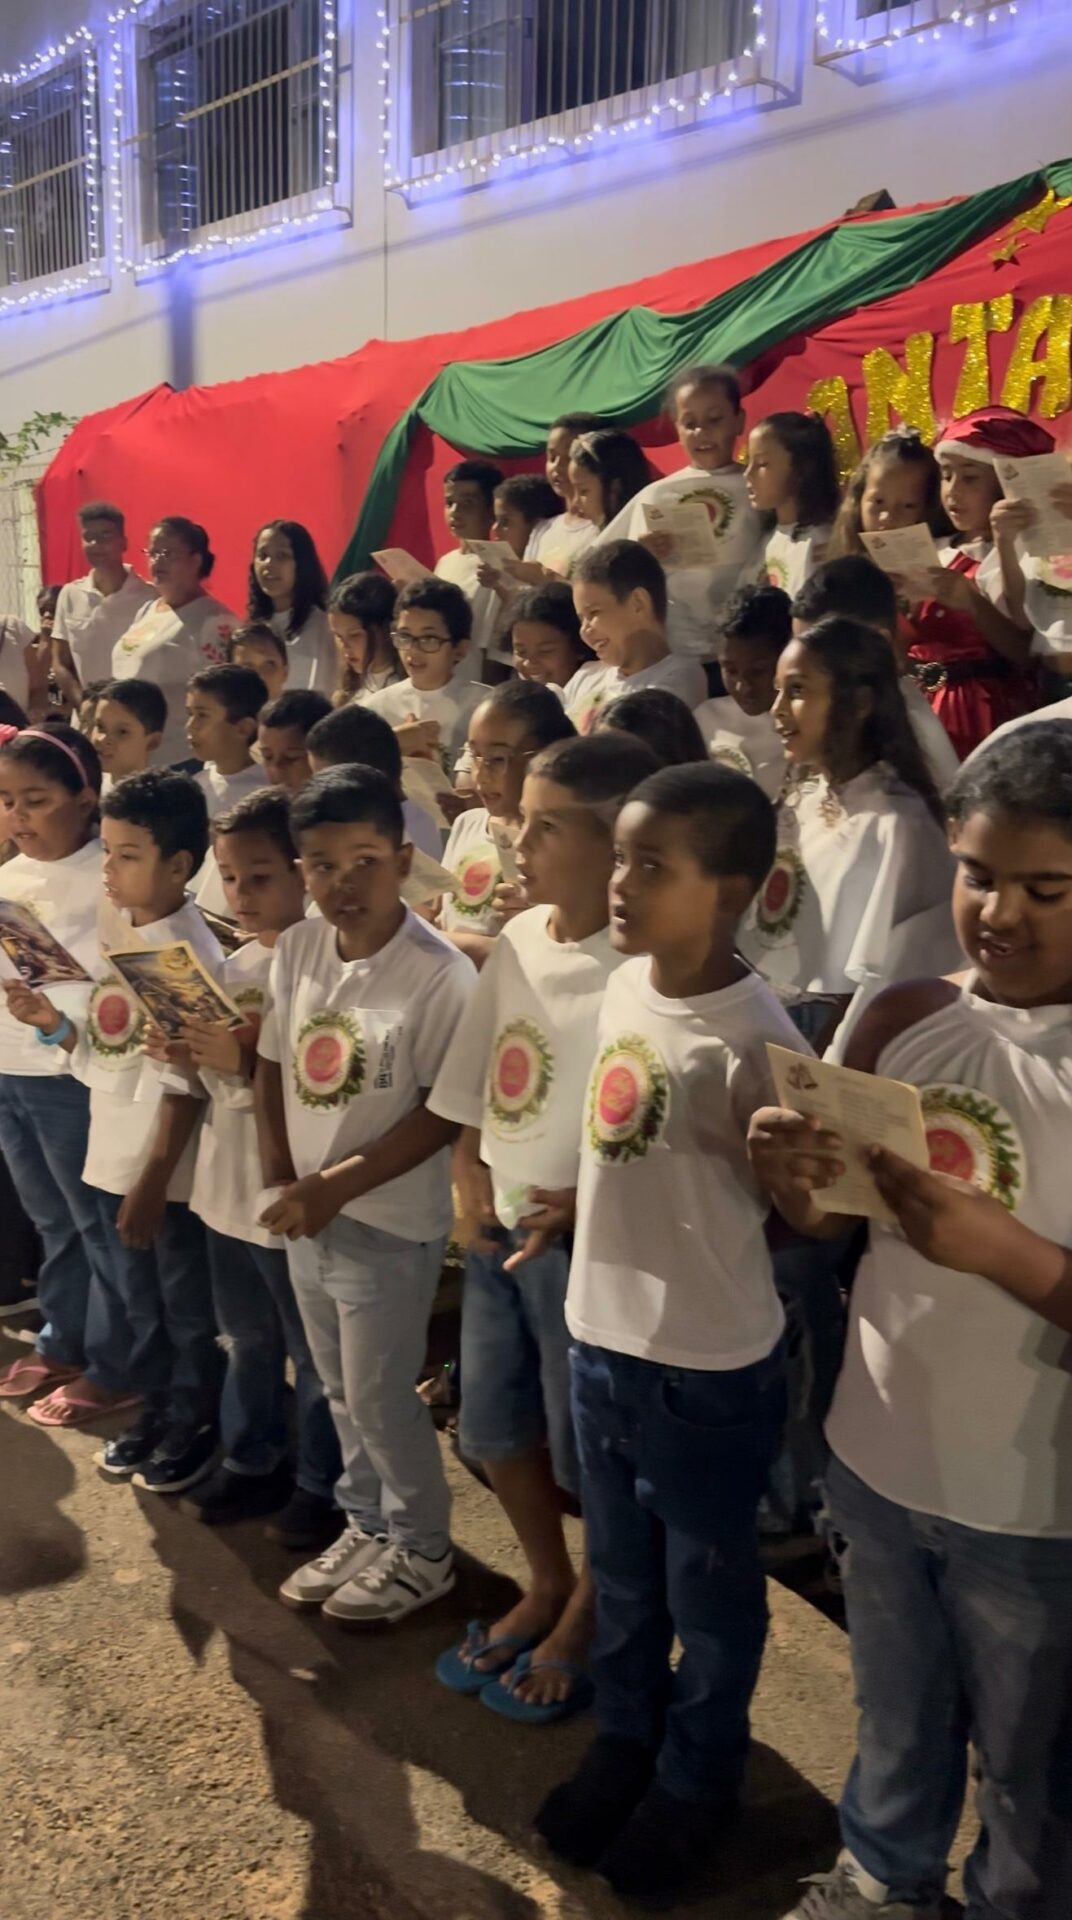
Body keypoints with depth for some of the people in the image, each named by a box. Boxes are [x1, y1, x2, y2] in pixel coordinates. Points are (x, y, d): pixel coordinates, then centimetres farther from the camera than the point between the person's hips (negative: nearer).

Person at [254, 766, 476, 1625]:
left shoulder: (439, 975, -22)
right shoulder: (297, 949, -2)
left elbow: (444, 1113, -19)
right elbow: (272, 1066, 7)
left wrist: (334, 1187, -18)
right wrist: (281, 1181, -3)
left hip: (389, 1223, -6)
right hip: (305, 1215, 6)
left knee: (380, 1398, 7)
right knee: (342, 1391, 21)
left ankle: (422, 1551, 29)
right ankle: (367, 1525, 41)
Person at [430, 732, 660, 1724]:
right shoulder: (520, 938, 2)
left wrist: (586, 1204, -25)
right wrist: (472, 1173, 2)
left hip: (589, 1245, -7)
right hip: (498, 1232, 8)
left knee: (589, 1458, 12)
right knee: (496, 1432, 21)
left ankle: (585, 1619, 38)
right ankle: (547, 1585, 46)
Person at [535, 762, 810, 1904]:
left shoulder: (754, 1041, -25)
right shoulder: (625, 983, -3)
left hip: (708, 1364, -7)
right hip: (602, 1333, 7)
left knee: (707, 1592, 17)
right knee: (622, 1574, 26)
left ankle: (696, 1780, 41)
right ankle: (623, 1741, 48)